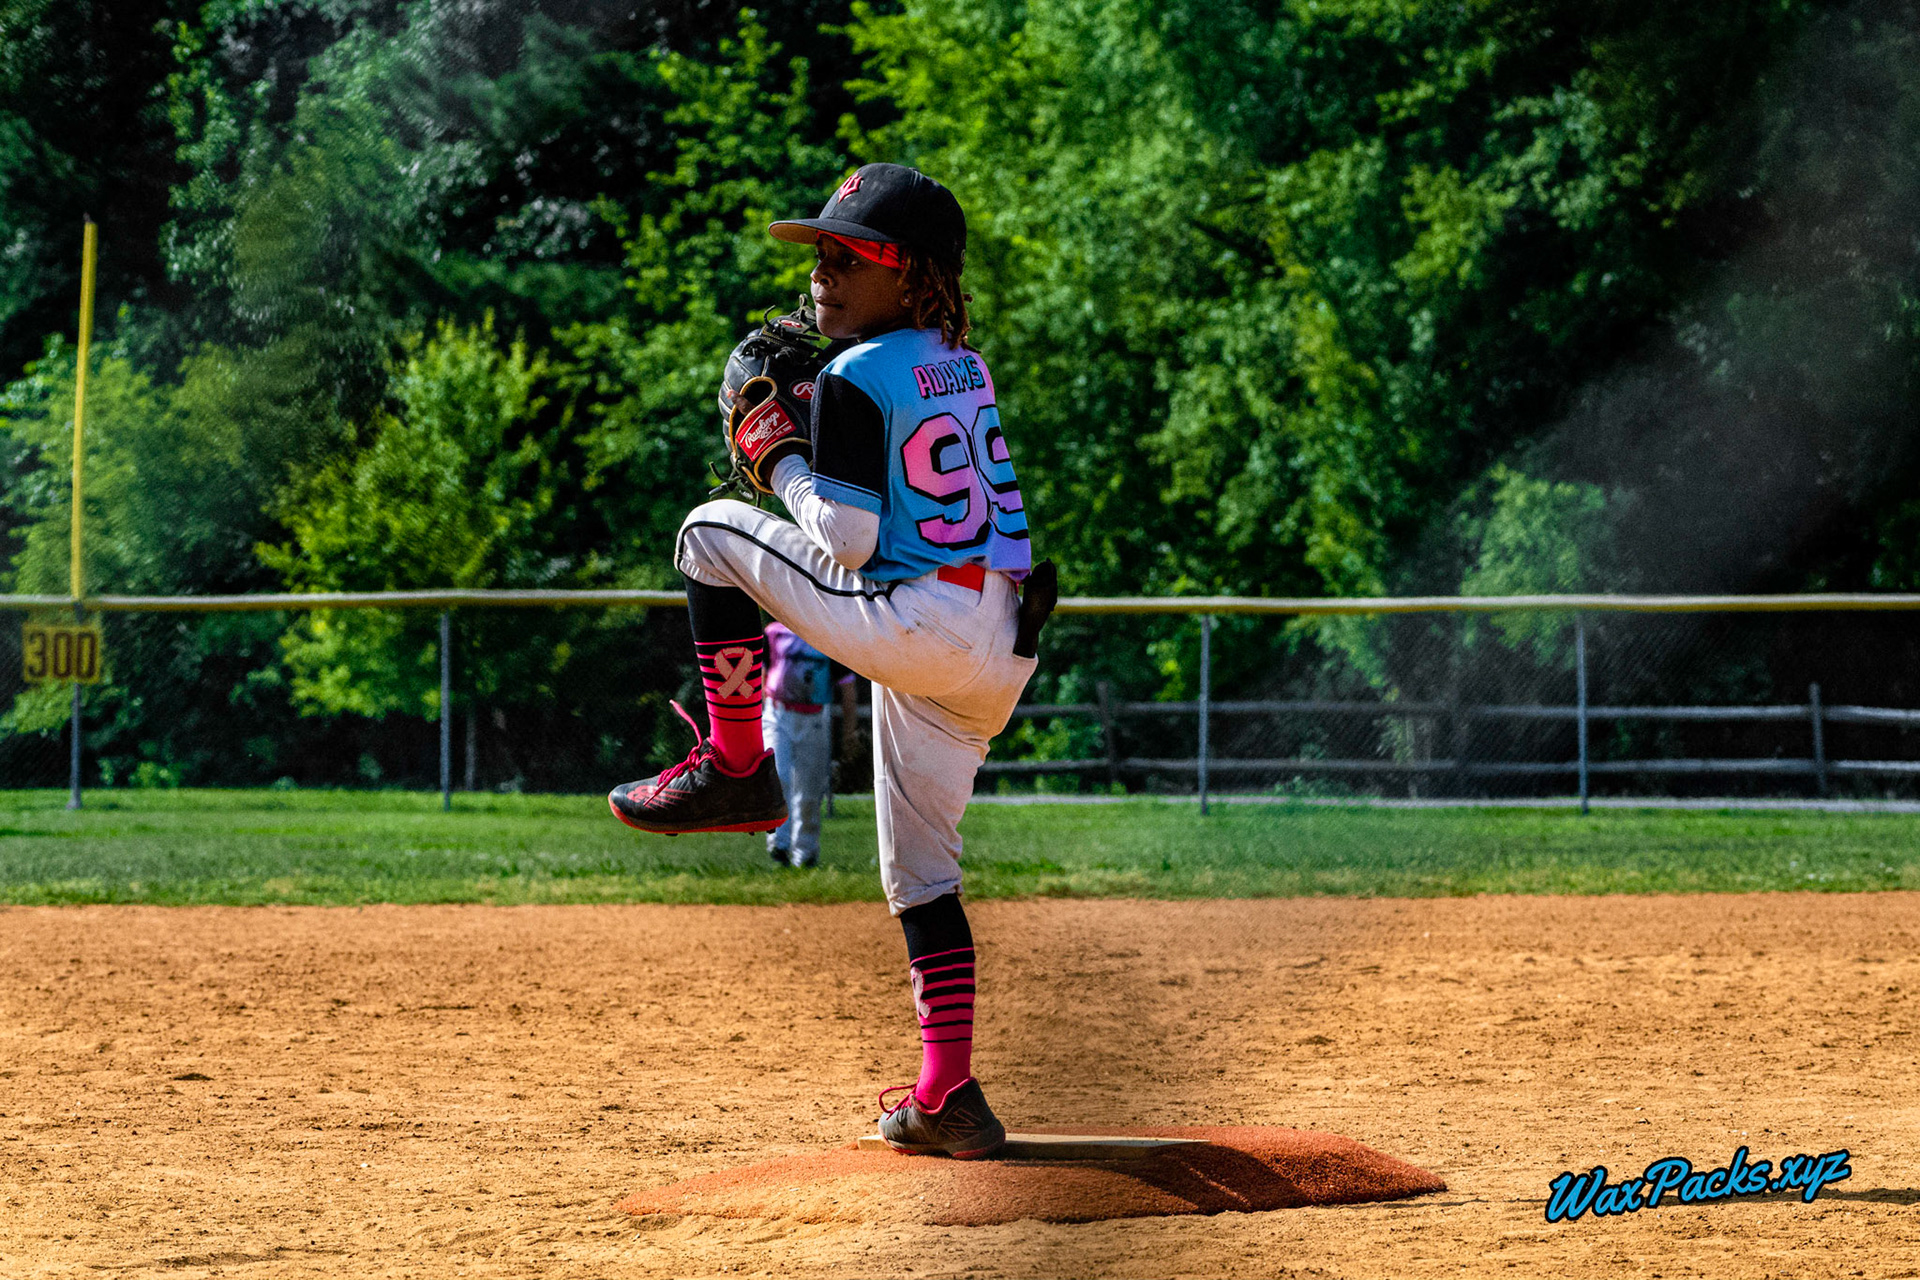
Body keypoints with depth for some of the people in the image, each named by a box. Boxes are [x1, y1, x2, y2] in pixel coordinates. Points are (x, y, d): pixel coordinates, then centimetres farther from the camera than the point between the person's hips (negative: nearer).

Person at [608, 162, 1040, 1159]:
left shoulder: (858, 378, -9)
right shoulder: (964, 367, 16)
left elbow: (847, 542, -13)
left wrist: (785, 463, 3)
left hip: (916, 625, -8)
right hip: (996, 646, 8)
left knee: (714, 533, 7)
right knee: (920, 870, 15)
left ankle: (734, 769, 10)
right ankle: (947, 1095, 6)